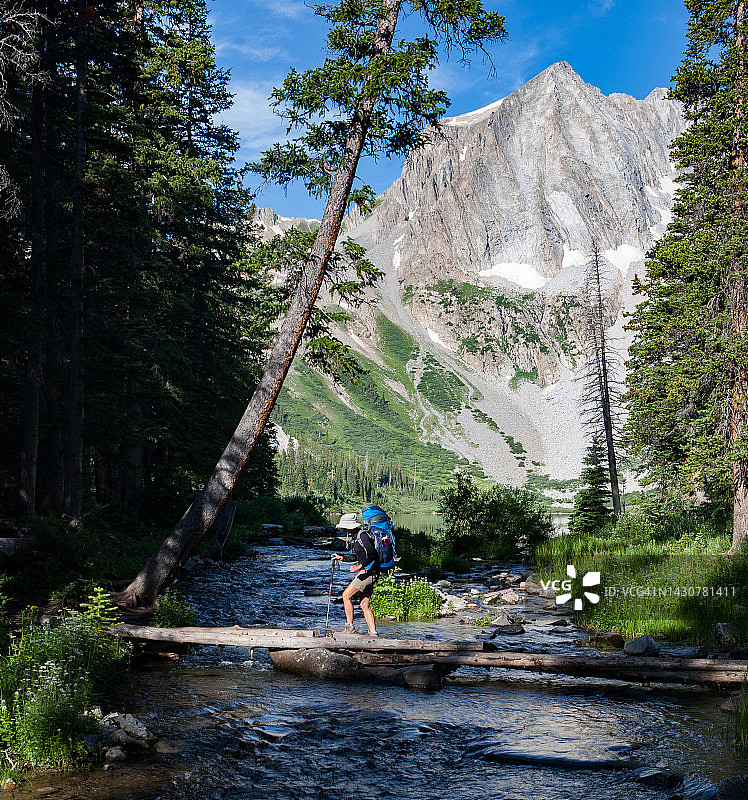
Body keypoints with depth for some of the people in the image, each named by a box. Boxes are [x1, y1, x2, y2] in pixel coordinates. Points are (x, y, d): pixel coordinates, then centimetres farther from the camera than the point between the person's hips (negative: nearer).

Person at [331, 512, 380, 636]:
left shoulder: (362, 536, -14)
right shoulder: (357, 537, 16)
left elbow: (373, 555, -23)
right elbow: (357, 557, 28)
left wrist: (360, 566, -28)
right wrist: (341, 557, 26)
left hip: (368, 572, -10)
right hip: (367, 573, 10)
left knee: (346, 595, -6)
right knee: (364, 604, 7)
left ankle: (350, 627, -2)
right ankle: (373, 632, 4)